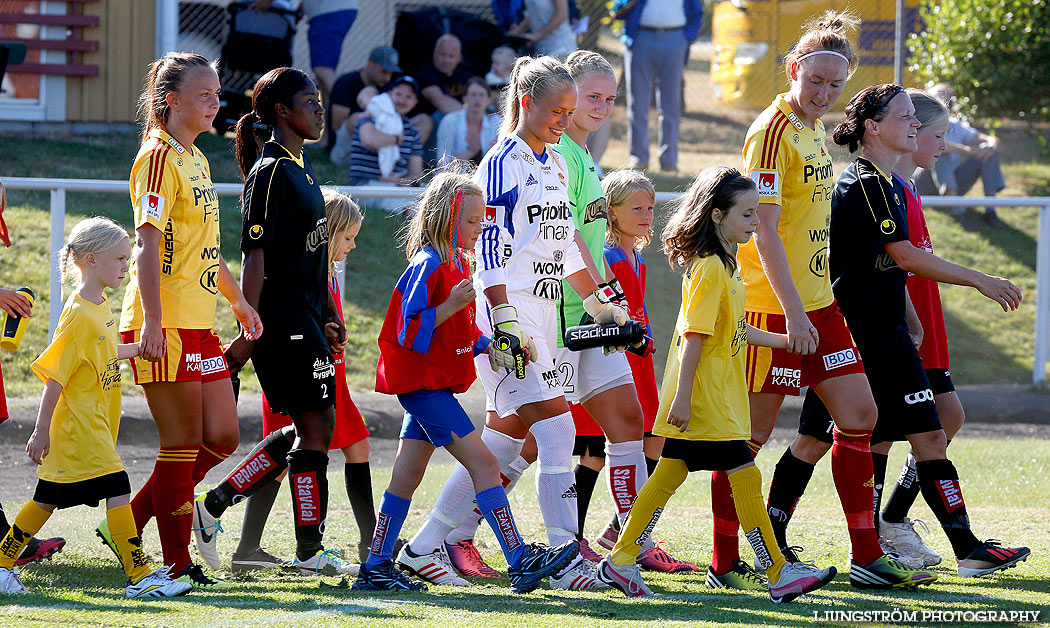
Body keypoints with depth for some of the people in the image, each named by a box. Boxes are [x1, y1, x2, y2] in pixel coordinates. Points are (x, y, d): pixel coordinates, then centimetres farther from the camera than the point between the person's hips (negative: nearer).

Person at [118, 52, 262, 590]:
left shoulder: (195, 160, 18)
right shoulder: (159, 157, -11)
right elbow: (147, 243, -18)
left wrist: (239, 301, 30)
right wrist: (151, 322, -25)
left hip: (200, 324, 9)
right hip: (166, 325, -9)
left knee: (221, 438, 7)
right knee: (183, 441, -5)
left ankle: (129, 524, 15)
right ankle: (177, 564, 3)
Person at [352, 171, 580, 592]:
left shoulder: (458, 264, 15)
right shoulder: (428, 266, -16)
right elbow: (407, 330, -19)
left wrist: (485, 346, 8)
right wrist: (450, 306, -27)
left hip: (434, 384, 10)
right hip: (422, 381, -10)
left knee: (407, 476, 11)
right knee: (484, 463, -14)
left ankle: (375, 567, 14)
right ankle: (520, 562, -17)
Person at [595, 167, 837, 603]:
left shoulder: (724, 265, 15)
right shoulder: (710, 268, -17)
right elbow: (695, 336, -21)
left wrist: (781, 341, 25)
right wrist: (682, 398, -24)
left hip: (715, 397, 10)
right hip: (705, 399, -10)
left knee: (668, 476, 11)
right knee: (745, 476, -8)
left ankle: (620, 562, 13)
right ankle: (779, 574, -6)